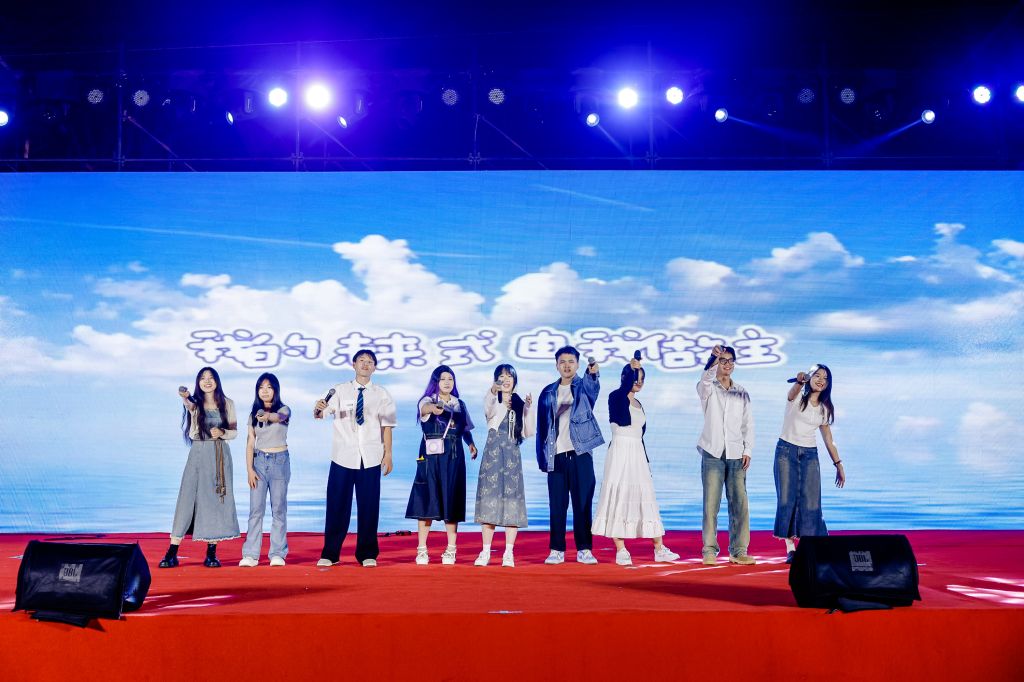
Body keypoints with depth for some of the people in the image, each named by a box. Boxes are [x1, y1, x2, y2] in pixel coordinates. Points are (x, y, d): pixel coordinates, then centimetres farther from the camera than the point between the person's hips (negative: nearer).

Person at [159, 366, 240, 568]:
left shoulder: (227, 403, 6)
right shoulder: (195, 402, 3)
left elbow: (234, 432, 8)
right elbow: (189, 405, -23)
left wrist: (222, 433, -14)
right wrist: (184, 397, -47)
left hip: (221, 455, 1)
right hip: (198, 454, -1)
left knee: (217, 501, 1)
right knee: (187, 498, -6)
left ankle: (211, 553, 8)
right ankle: (172, 554, -2)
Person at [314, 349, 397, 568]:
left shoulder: (382, 394, 5)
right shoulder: (340, 391, 2)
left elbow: (386, 426, 3)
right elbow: (321, 414, -10)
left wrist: (388, 455, -2)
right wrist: (319, 408, -33)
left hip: (370, 459, 1)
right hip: (343, 457, 0)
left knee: (368, 507, 5)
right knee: (337, 506, 3)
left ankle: (367, 554, 17)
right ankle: (330, 554, 15)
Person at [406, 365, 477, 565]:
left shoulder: (460, 404, 13)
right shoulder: (427, 401, 0)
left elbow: (465, 429, 16)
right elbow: (425, 408, -24)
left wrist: (471, 443, -4)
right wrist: (433, 408, -47)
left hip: (453, 457, 3)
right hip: (431, 456, -3)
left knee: (451, 501, 2)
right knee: (427, 499, -4)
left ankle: (451, 550, 7)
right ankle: (422, 549, 3)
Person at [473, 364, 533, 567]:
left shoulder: (520, 403, 12)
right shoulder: (492, 399, 3)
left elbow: (528, 432, 6)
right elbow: (488, 410, -24)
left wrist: (528, 409, -6)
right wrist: (493, 392, -44)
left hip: (512, 455, 2)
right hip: (493, 453, -2)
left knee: (511, 499, -2)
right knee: (490, 497, -4)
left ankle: (509, 553, 1)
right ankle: (485, 552, 2)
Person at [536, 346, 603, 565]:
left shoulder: (584, 387, 5)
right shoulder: (548, 393, 11)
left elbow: (593, 386, -22)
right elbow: (542, 427, 12)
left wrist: (593, 372, -45)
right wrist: (542, 457, 5)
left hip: (580, 454, -2)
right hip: (556, 455, 2)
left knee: (583, 503, 1)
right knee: (557, 505, 4)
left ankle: (584, 549, 8)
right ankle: (556, 550, 10)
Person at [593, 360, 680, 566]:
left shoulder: (638, 404, 17)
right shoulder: (616, 397, -3)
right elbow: (623, 389, -28)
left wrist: (646, 461, 18)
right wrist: (632, 368, -23)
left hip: (638, 454, 7)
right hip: (620, 453, -7)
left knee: (645, 498, 8)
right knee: (619, 498, -5)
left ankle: (659, 549, 12)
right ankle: (621, 552, -2)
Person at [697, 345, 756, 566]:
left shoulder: (742, 393, 15)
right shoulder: (708, 389, 5)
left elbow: (748, 424, 13)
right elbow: (705, 379, -19)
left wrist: (748, 450, 2)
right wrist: (715, 359, -37)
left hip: (736, 455, 3)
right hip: (713, 453, -3)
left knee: (739, 504, -1)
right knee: (711, 504, -5)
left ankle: (738, 551, 6)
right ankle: (709, 551, 0)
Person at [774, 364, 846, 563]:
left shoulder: (825, 408, 11)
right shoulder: (797, 396, -2)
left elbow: (828, 440, 16)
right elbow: (795, 389, -29)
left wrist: (838, 464, 11)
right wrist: (800, 379, -52)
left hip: (809, 455, 3)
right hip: (786, 451, -3)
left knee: (810, 500, -4)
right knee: (787, 498, -6)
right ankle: (790, 548, -3)